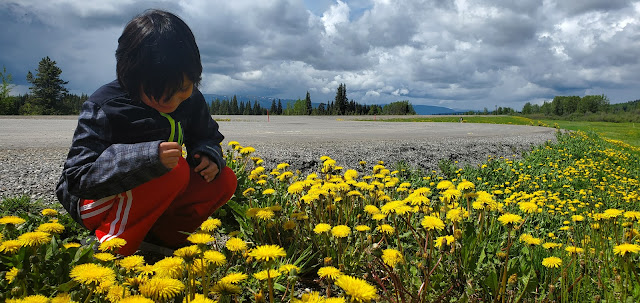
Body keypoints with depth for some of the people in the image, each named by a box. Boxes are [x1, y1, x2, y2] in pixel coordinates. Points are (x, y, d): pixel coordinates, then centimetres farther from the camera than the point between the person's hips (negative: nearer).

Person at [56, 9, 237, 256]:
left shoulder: (191, 99, -7)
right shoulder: (102, 108, -24)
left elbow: (208, 137, 11)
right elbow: (77, 178, -30)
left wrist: (209, 155, -16)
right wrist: (148, 158, -44)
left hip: (146, 199, 6)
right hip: (95, 204, -6)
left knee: (225, 180, -11)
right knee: (176, 171, -32)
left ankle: (161, 236, -6)